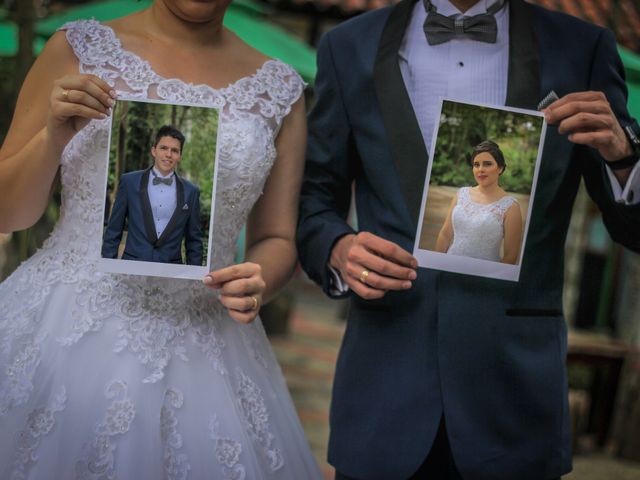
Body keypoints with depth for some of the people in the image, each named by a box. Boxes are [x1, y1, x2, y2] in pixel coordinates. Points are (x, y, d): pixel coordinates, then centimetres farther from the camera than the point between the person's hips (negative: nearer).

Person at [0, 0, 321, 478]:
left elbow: (276, 241, 8)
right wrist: (53, 137, -16)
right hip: (63, 336, -1)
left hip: (202, 356, 1)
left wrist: (259, 283, -14)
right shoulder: (79, 50, -1)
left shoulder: (280, 90, 3)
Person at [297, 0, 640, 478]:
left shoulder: (581, 49, 1)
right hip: (384, 386, 1)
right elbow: (314, 201, 8)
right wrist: (339, 250, -13)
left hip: (515, 388, 0)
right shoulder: (350, 48, 4)